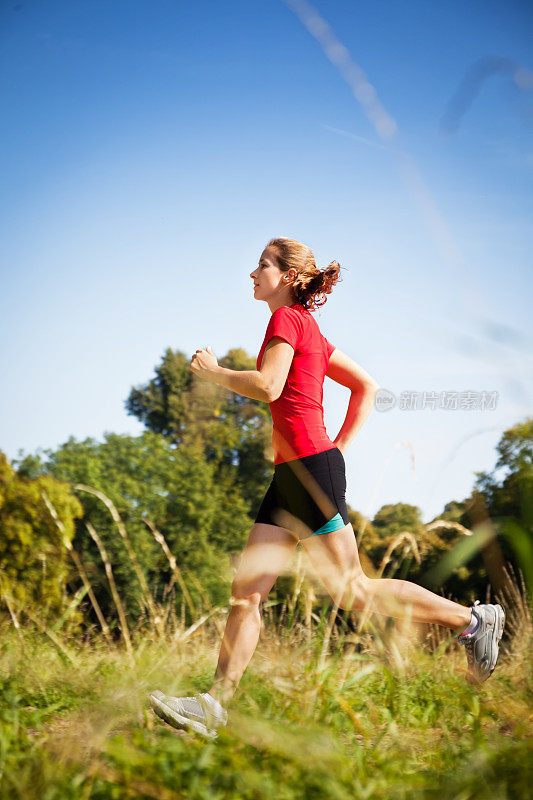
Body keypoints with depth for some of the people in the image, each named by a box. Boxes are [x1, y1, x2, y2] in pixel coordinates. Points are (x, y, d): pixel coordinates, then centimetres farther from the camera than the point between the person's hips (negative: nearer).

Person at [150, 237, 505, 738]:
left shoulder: (287, 317, -6)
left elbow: (268, 386, -19)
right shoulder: (311, 331, 20)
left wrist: (213, 372, -5)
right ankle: (214, 705, 0)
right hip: (291, 472, 10)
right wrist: (340, 446, 17)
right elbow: (367, 386, 22)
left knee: (351, 591, -4)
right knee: (247, 588, 2)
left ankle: (472, 619, 6)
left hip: (310, 466, -10)